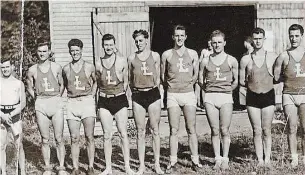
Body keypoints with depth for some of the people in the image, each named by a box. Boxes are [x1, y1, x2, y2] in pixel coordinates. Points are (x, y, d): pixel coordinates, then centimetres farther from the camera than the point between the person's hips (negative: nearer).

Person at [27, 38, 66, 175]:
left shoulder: (56, 67, 4)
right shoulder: (32, 70, 6)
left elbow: (62, 85, 13)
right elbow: (30, 88, 17)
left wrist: (58, 98, 5)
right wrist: (37, 99, 7)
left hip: (56, 103, -1)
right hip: (40, 105, 1)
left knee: (59, 139, -1)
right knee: (45, 139, 5)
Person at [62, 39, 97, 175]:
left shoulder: (89, 67, 4)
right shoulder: (66, 69, 9)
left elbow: (96, 82, 18)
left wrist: (92, 96, 7)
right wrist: (70, 95, 10)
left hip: (87, 102, -2)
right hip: (71, 103, 2)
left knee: (89, 137, -3)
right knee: (74, 138, 1)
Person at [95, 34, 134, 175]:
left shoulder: (122, 61, 0)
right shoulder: (98, 63, 4)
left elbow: (126, 81, 7)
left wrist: (119, 93, 6)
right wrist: (103, 93, 8)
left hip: (120, 99, -1)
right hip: (104, 101, 2)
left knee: (123, 133, -1)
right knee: (107, 135, 3)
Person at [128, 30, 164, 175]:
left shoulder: (155, 56, 5)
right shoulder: (131, 58, 7)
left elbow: (158, 78, 9)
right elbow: (130, 79, 14)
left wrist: (154, 87, 1)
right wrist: (135, 89, 4)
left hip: (153, 94, -1)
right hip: (138, 96, 1)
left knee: (155, 130, 2)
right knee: (140, 132, 3)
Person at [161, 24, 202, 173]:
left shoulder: (192, 54, 7)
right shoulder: (166, 54, 5)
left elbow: (196, 74, 14)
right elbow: (162, 75, 14)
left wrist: (189, 84, 8)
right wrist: (170, 85, 8)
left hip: (188, 94, 0)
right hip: (172, 95, 0)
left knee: (191, 129, -1)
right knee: (174, 130, 0)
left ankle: (195, 161, 5)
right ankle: (173, 162, 6)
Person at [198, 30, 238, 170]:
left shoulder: (231, 60, 5)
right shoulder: (205, 61, 9)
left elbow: (236, 81, 11)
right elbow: (201, 80, 16)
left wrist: (227, 90, 8)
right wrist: (210, 89, 9)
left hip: (226, 97, -1)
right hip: (210, 97, 1)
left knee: (224, 130, -2)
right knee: (214, 131, 2)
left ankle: (225, 159, 8)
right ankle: (217, 159, 10)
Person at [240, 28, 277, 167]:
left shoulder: (272, 57, 2)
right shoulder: (246, 59, 3)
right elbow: (241, 81, 8)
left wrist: (268, 82, 0)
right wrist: (253, 84, 1)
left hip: (268, 96, 0)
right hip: (252, 97, 0)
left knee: (266, 130, 2)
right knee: (257, 131, 2)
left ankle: (267, 159, 11)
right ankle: (260, 160, 9)